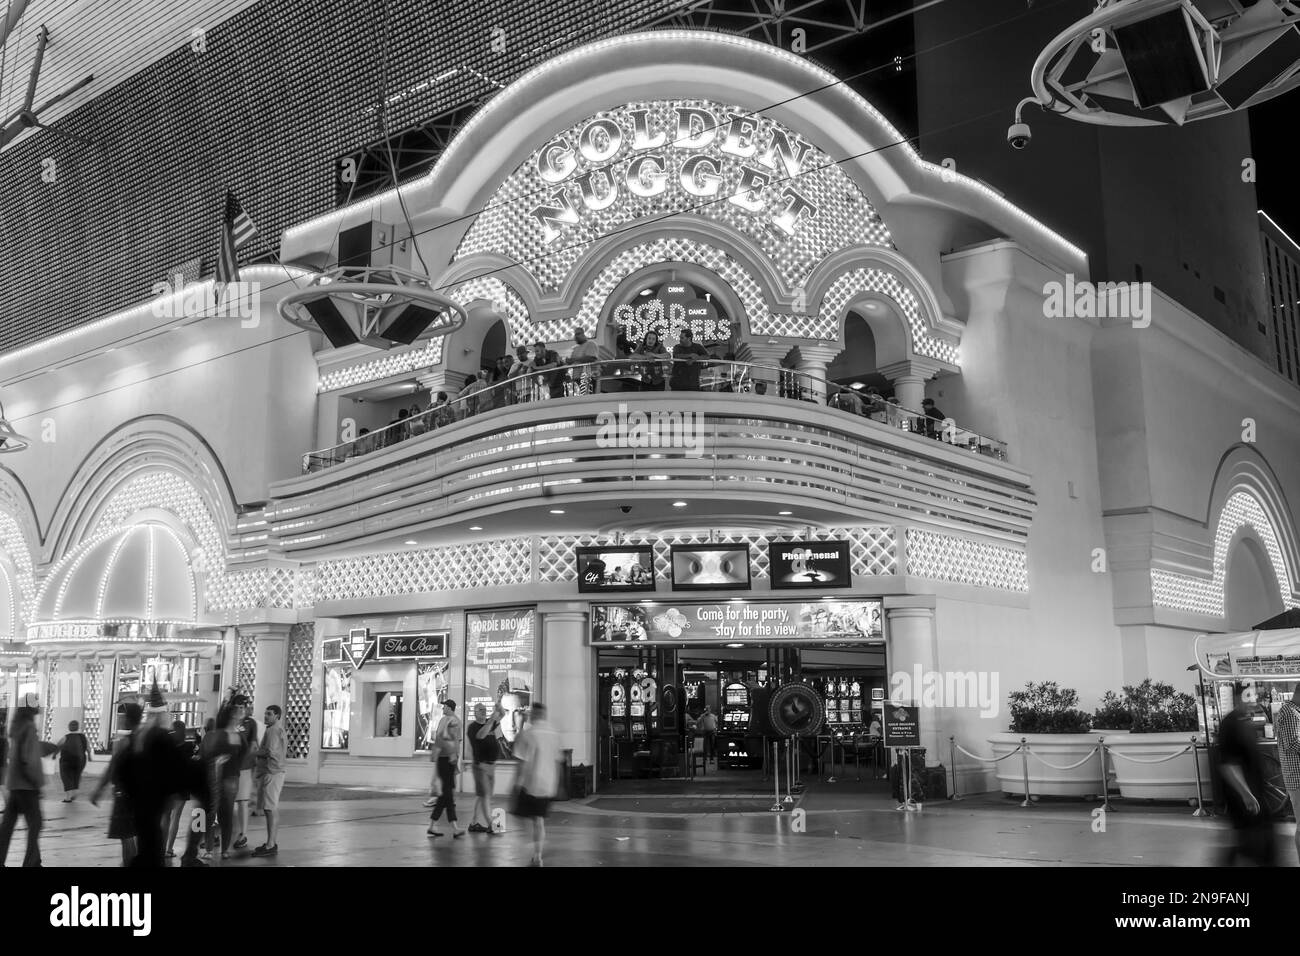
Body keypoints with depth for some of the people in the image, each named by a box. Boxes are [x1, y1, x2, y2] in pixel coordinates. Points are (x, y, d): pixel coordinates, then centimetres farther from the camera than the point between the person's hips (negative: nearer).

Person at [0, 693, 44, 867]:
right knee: (35, 823, -1)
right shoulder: (29, 727, -17)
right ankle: (32, 862, 1)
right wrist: (39, 782, -14)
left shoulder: (16, 726, 8)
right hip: (26, 784, -8)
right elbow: (29, 759, -21)